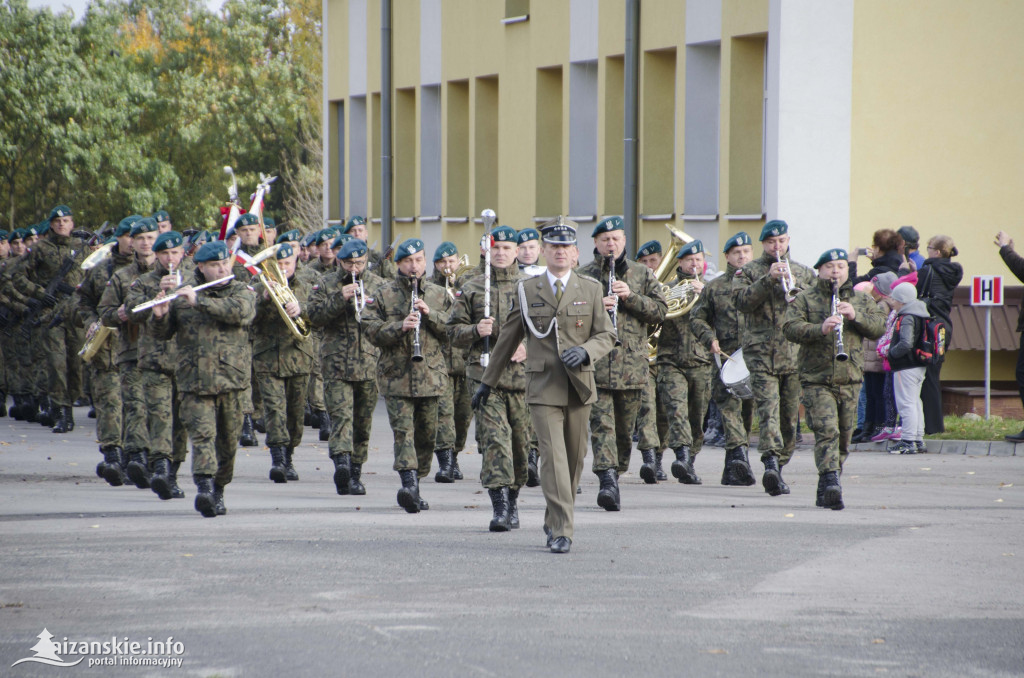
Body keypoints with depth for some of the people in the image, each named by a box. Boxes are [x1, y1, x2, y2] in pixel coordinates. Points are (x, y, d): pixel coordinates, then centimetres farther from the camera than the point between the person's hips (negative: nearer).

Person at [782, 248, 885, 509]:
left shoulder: (862, 300, 14)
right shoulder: (804, 299, 5)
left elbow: (879, 328, 3)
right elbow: (790, 328, -9)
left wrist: (855, 316, -15)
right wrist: (820, 329, -25)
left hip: (850, 380, 4)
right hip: (816, 381, -4)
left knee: (843, 438, 9)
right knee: (827, 431, -20)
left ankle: (825, 492, 22)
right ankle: (831, 483, -30)